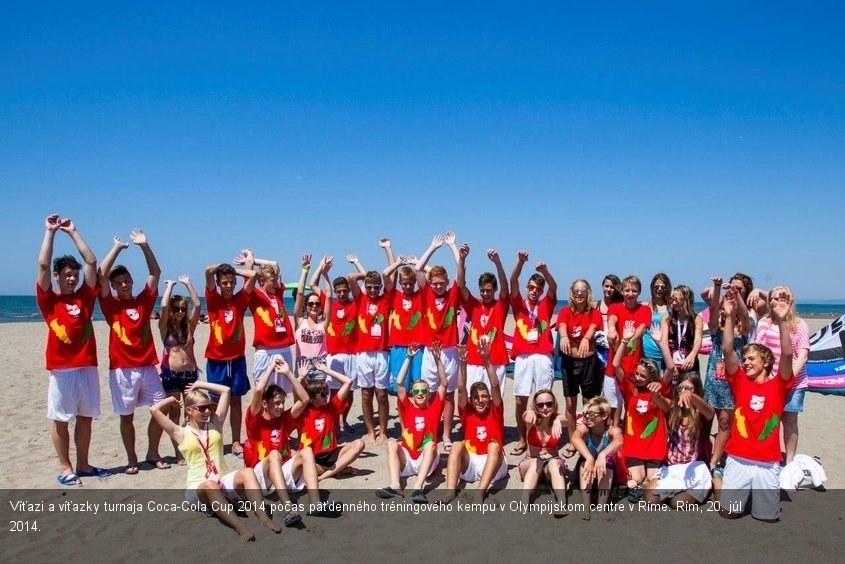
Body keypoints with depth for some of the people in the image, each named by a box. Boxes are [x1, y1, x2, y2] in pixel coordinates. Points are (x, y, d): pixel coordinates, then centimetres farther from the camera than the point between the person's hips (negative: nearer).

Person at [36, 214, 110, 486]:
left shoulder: (85, 297, 8)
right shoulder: (49, 300, 0)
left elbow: (91, 261, 4)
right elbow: (42, 265, -10)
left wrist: (72, 232, 6)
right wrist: (50, 231, -7)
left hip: (87, 367, 4)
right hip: (61, 369, -4)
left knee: (86, 417, 11)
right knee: (61, 420, 5)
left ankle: (83, 464, 22)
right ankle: (65, 468, 15)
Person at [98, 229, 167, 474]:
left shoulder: (144, 301, 8)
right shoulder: (110, 305, 1)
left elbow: (155, 273, 5)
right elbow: (101, 274, -11)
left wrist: (144, 246, -2)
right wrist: (117, 247, -9)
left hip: (148, 367, 3)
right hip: (122, 369, -3)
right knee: (126, 416, 5)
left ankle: (153, 453, 19)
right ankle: (131, 459, 18)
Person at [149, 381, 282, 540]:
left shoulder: (215, 424, 15)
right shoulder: (182, 434, 6)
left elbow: (226, 390, 15)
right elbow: (154, 410, -5)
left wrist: (200, 384, 19)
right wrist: (171, 399, 14)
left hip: (223, 482, 4)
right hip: (197, 487, -3)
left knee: (247, 472, -29)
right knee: (210, 485, -40)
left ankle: (263, 519, -46)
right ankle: (240, 527, -57)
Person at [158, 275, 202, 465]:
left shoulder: (189, 326, 7)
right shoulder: (165, 327, 0)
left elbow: (197, 305, -4)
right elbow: (164, 306, -16)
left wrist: (188, 283, 1)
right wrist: (170, 285, -4)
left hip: (190, 372, 3)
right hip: (171, 374, -2)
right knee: (174, 413, 4)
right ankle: (179, 453, 10)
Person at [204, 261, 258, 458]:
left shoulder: (240, 300, 4)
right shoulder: (213, 300, -2)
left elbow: (253, 275, -4)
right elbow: (208, 271, -14)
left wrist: (234, 270, 5)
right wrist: (222, 266, 3)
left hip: (237, 358, 2)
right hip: (216, 359, -2)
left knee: (236, 400, 9)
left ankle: (236, 442, 15)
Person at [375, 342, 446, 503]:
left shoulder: (434, 407, 7)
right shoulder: (407, 407, 7)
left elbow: (444, 384, -3)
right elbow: (399, 383, -5)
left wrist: (437, 359, -12)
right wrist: (409, 357, -11)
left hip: (426, 462, -1)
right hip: (406, 461, 1)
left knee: (431, 444, -30)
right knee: (392, 443, -25)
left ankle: (418, 488, -48)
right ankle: (395, 486, -44)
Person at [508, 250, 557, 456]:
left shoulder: (546, 305, 12)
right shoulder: (519, 304, 11)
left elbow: (553, 287, -6)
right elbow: (513, 281, -4)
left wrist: (544, 270, -26)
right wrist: (521, 262, -20)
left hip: (543, 357, 0)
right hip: (523, 357, 1)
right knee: (520, 400, 2)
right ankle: (522, 440, 14)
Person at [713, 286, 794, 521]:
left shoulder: (778, 385, -1)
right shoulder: (740, 381, 1)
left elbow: (787, 354, -16)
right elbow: (727, 350, -10)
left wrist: (781, 320, -26)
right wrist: (728, 316, -19)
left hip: (768, 464, 0)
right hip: (737, 461, 0)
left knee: (768, 517, 9)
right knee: (727, 512, 2)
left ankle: (759, 492, 38)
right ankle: (717, 478, 30)